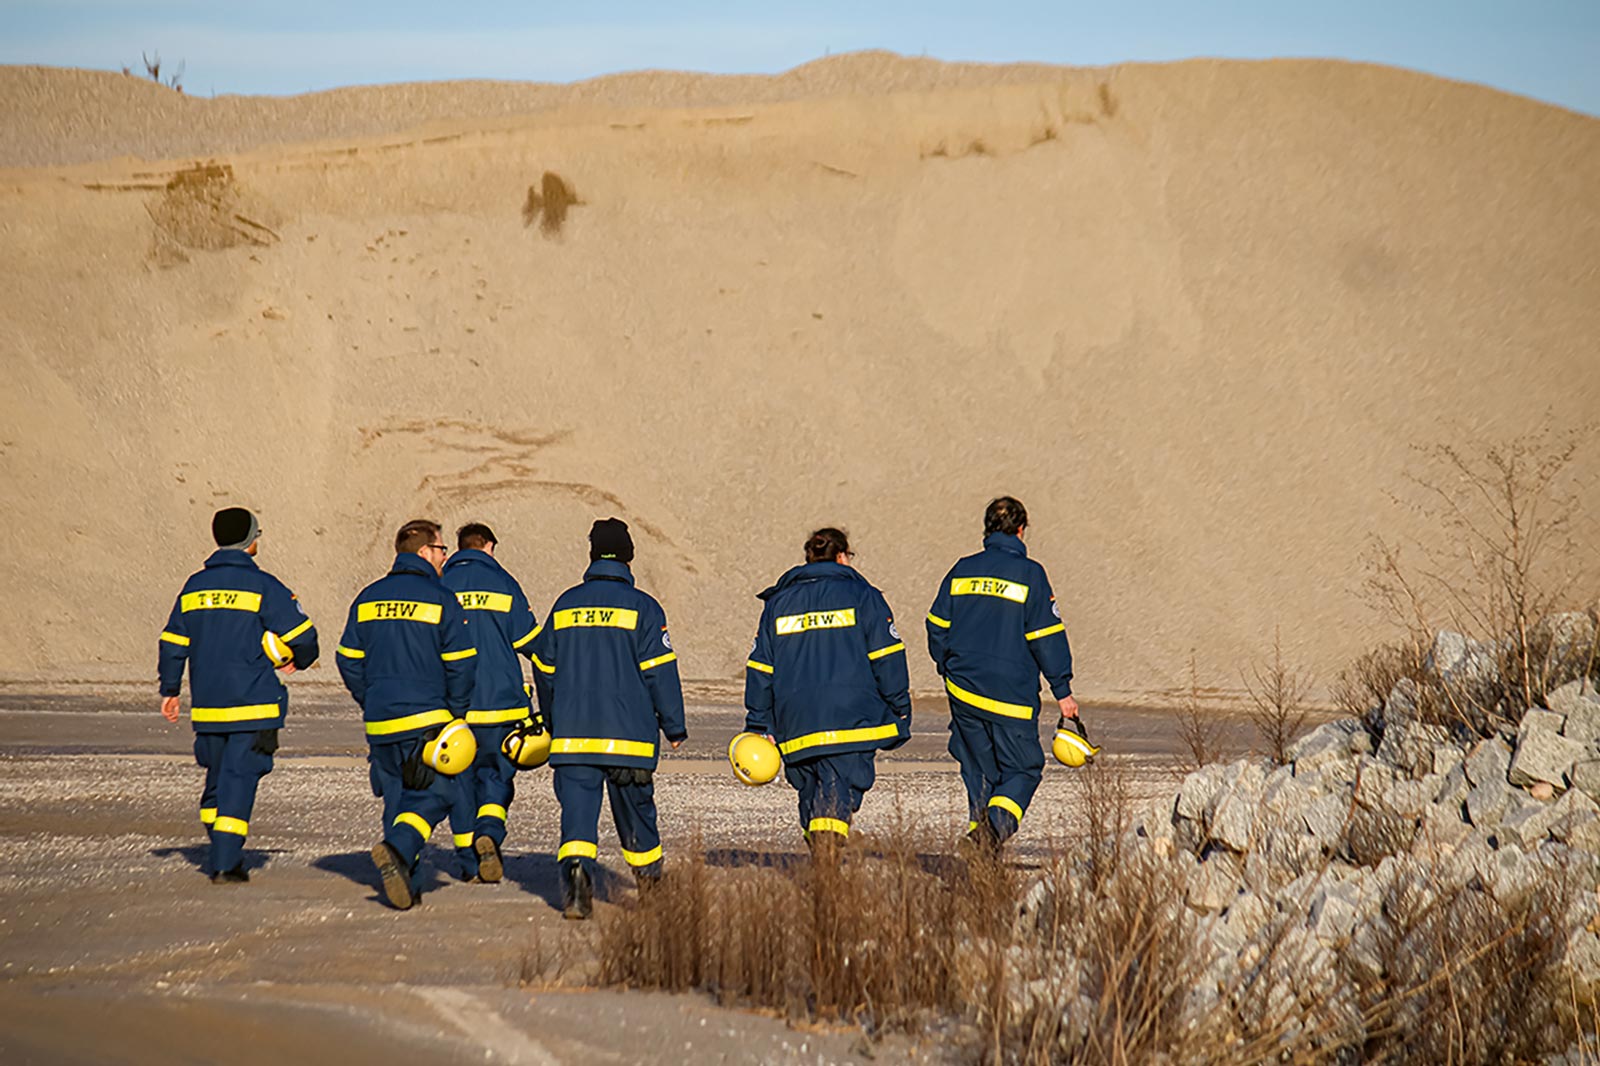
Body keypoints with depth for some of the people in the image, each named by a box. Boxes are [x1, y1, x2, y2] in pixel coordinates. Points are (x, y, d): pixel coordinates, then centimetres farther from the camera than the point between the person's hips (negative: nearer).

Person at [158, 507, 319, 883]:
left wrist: (169, 691, 24)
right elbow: (302, 636, -9)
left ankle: (225, 858, 21)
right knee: (239, 780, -6)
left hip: (206, 707, 5)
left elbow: (173, 644, 14)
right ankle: (225, 864, -12)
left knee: (217, 781, 17)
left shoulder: (195, 586, 10)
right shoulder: (263, 587, -7)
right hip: (253, 704, -5)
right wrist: (300, 660, 13)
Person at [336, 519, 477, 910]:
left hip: (380, 721, 5)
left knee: (397, 797, 13)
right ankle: (397, 849, -26)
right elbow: (460, 665, -9)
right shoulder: (441, 600, -7)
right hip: (427, 719, -5)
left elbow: (348, 660, 10)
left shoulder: (368, 599, 9)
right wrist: (456, 713, 3)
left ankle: (403, 884, 9)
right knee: (434, 793, -1)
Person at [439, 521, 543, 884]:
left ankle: (471, 864, 9)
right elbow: (529, 642, 0)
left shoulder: (439, 586, 4)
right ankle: (489, 832, -18)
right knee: (495, 775, 9)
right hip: (499, 702, -1)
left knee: (460, 780, 9)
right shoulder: (503, 584, 0)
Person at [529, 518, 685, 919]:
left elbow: (544, 671, 16)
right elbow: (660, 672, -4)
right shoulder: (642, 607, -2)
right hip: (628, 735, -2)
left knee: (577, 808, -5)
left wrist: (553, 722, 28)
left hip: (572, 734, 2)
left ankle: (575, 869, -30)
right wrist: (674, 726, 3)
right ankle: (649, 881, 25)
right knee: (635, 809, 13)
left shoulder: (565, 605, 9)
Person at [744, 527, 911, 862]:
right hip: (851, 721, -4)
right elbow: (887, 660, 1)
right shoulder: (862, 596, 6)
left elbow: (760, 670, 15)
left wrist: (760, 727, 18)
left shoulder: (778, 603, 16)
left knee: (810, 794, 17)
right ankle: (826, 860, -32)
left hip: (796, 724, 4)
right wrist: (900, 714, 6)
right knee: (838, 796, -12)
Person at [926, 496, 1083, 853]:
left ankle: (978, 825, 10)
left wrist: (948, 671, 25)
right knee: (1022, 769, 3)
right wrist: (1063, 691, -2)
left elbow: (937, 627, 10)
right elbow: (1048, 639, -7)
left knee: (979, 770, 17)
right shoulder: (1029, 574, -6)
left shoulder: (962, 570, 6)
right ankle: (998, 823, -21)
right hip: (1012, 695, -4)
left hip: (963, 690, 4)